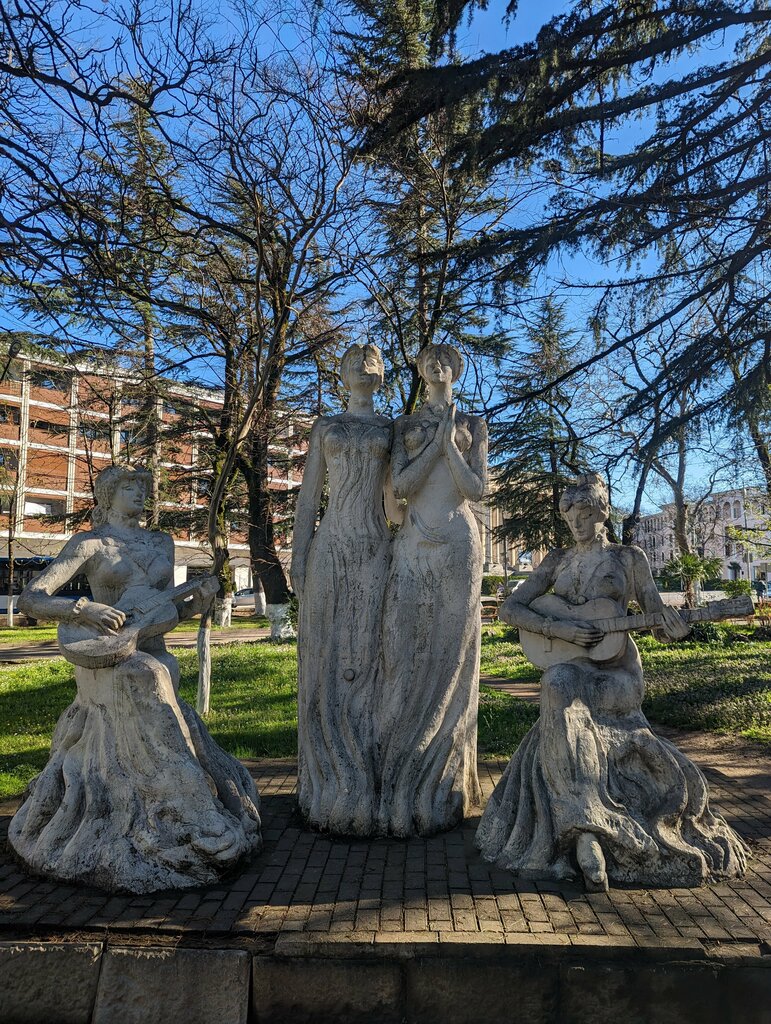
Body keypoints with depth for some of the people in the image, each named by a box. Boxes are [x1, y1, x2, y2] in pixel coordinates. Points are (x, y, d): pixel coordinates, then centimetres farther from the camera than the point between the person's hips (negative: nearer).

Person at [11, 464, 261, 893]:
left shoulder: (161, 543, 12)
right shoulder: (88, 544, -4)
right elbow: (30, 599, -12)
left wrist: (199, 600, -5)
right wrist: (82, 608, -30)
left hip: (155, 660, 5)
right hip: (109, 664, -5)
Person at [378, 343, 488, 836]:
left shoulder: (473, 424, 12)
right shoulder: (406, 425, 14)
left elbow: (478, 490, 2)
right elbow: (401, 485, 0)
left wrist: (451, 446, -7)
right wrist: (435, 443, -6)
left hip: (458, 546, -1)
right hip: (413, 546, 1)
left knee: (451, 652, -1)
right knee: (408, 652, -2)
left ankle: (442, 790, 12)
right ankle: (402, 790, 9)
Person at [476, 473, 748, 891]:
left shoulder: (630, 558, 9)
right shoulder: (557, 561, 13)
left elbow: (657, 612, 6)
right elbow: (509, 609, 5)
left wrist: (669, 619, -20)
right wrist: (558, 628, -12)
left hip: (617, 670, -2)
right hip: (567, 668, 2)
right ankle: (587, 839, -30)